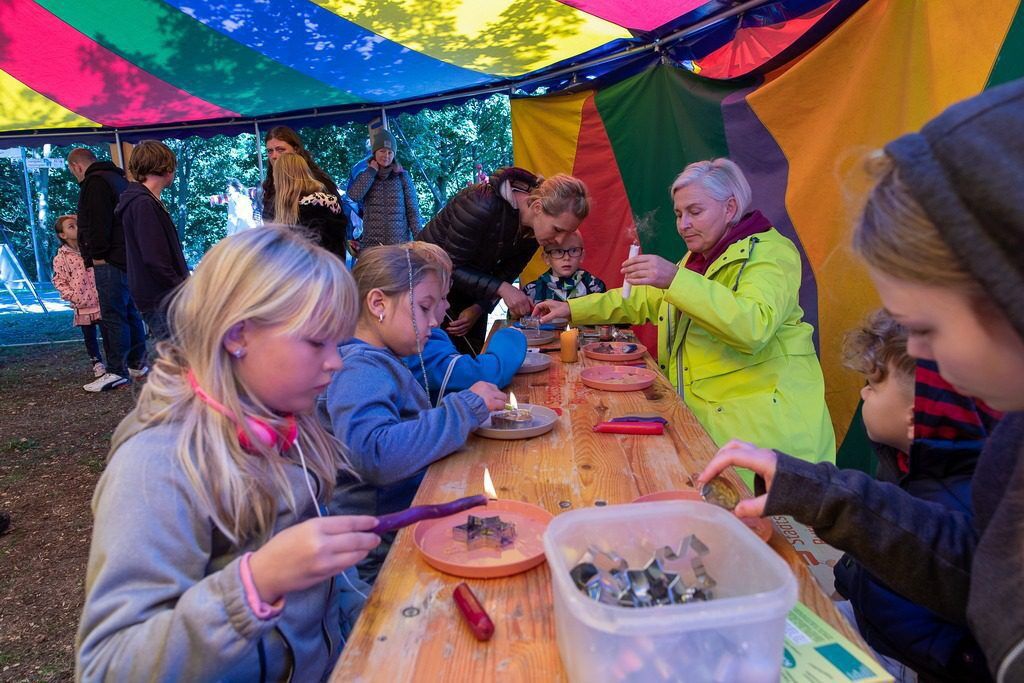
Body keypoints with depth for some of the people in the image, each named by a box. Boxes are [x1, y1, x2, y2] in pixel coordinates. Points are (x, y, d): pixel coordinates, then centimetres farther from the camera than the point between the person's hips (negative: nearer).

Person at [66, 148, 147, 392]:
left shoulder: (95, 182, -9)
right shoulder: (117, 178, 21)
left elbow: (98, 224, -19)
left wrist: (97, 255, -13)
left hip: (111, 261, -10)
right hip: (128, 258, 10)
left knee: (112, 317, -8)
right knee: (130, 312, 13)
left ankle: (117, 372, -6)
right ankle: (137, 364, 20)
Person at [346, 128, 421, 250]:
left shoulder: (402, 177, 5)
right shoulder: (366, 176, 9)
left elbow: (413, 210, 4)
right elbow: (354, 196, -11)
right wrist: (371, 171, -4)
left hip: (400, 243, 0)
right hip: (371, 243, 1)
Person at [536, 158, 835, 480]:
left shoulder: (770, 252, -9)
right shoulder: (698, 259, 18)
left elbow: (753, 327, -28)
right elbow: (644, 301, 26)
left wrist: (676, 279, -33)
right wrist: (572, 309, 18)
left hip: (761, 423, -7)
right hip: (701, 416, 7)